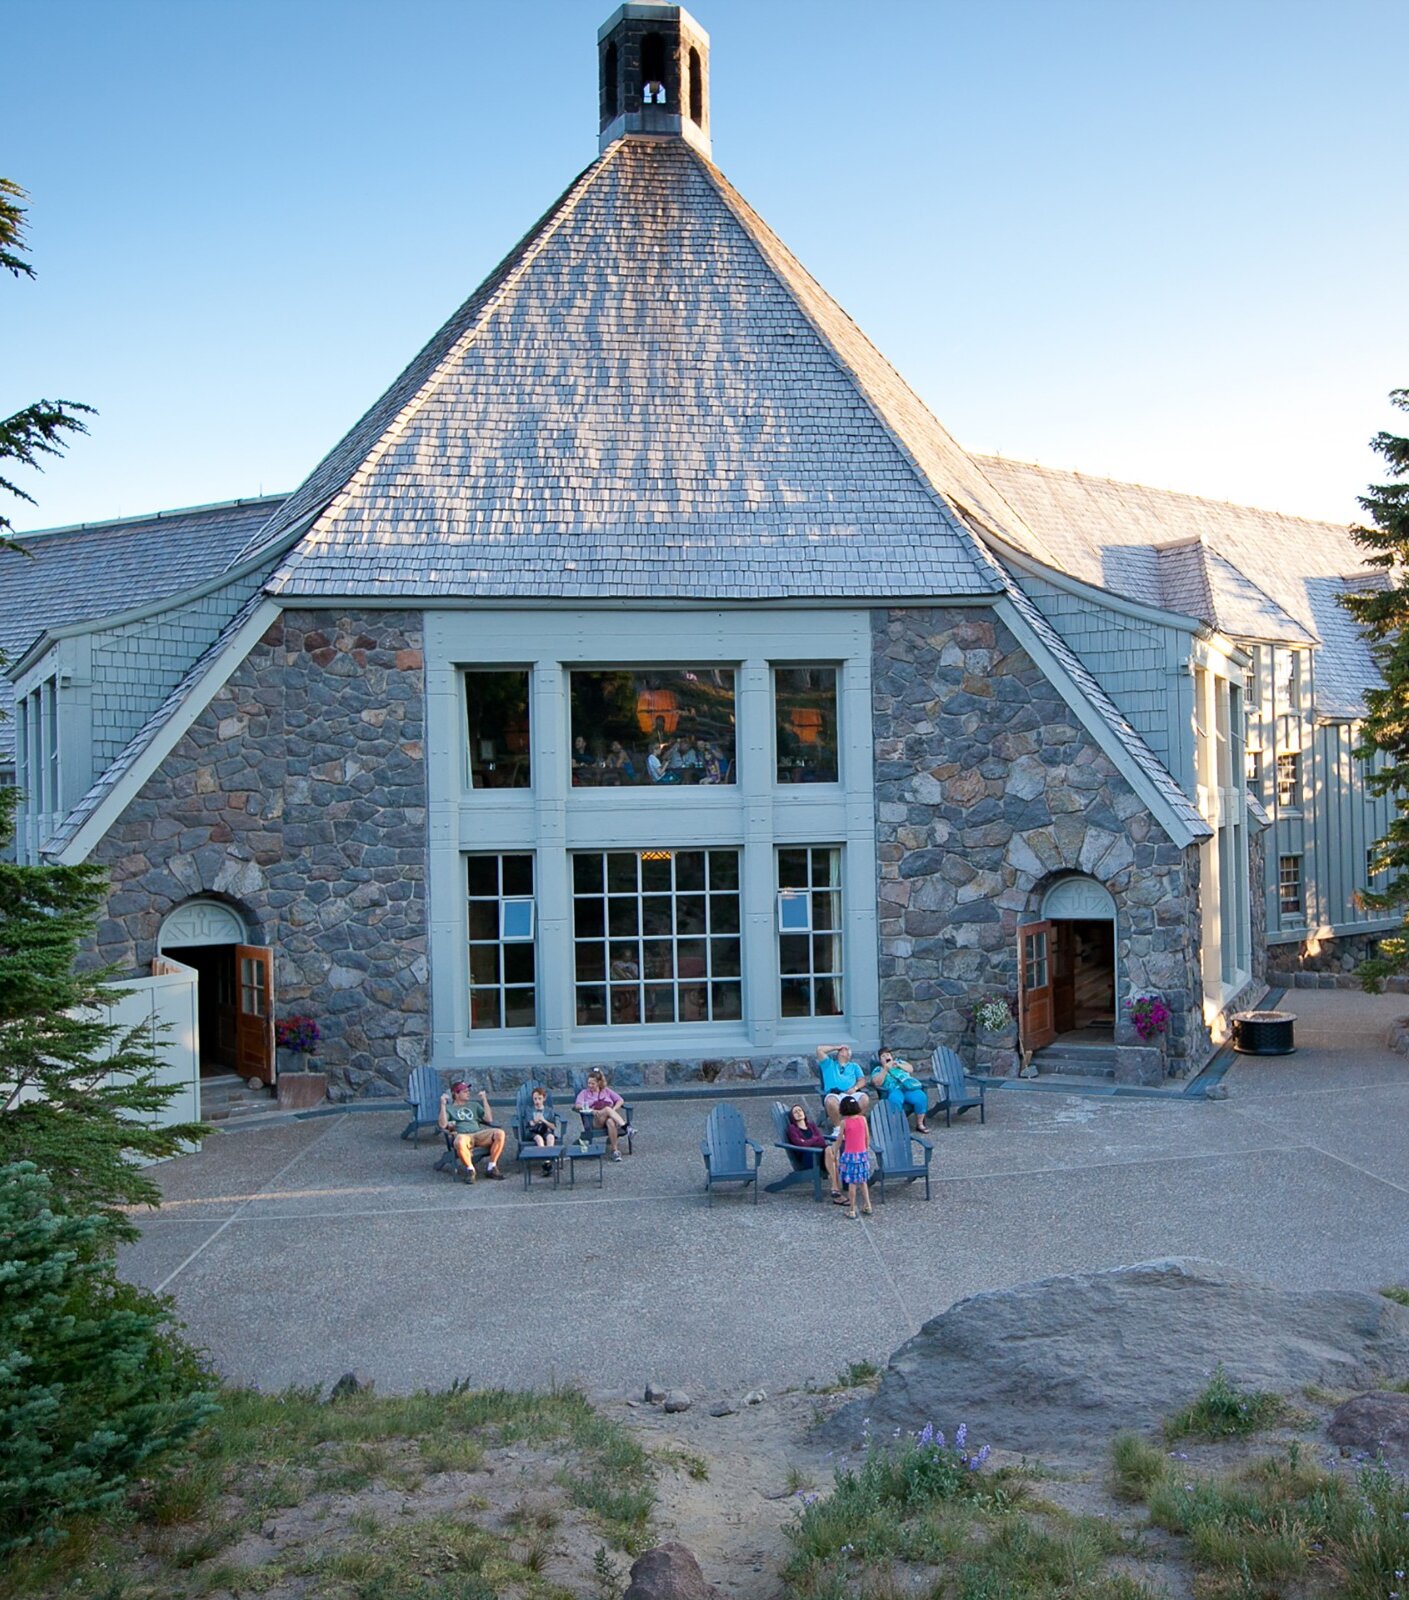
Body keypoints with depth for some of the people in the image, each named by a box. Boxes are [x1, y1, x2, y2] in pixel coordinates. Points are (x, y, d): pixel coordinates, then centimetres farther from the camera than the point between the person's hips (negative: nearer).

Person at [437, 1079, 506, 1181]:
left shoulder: (474, 1105, 30)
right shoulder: (449, 1108, 19)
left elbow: (489, 1119, 16)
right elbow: (443, 1125, 0)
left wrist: (484, 1099, 16)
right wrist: (443, 1104, -3)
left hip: (479, 1134, 4)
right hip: (462, 1136, -4)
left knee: (500, 1133, -27)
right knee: (459, 1142, -44)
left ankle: (491, 1168, -13)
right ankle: (470, 1169, -16)